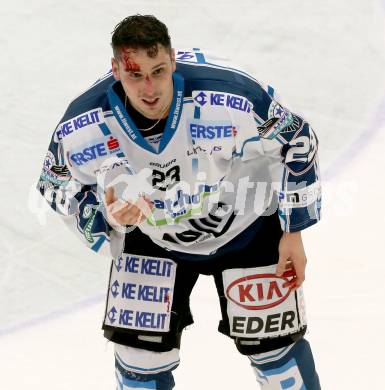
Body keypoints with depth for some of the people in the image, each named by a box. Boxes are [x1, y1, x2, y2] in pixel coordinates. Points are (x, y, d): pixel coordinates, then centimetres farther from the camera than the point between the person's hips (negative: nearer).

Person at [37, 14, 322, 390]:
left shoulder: (233, 96, -34)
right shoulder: (81, 126, -28)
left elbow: (297, 143, -15)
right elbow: (58, 185, -5)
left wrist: (293, 231, -8)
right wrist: (107, 218, -25)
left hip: (246, 228, -1)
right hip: (151, 237, 2)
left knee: (274, 344, 4)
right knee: (141, 351, 1)